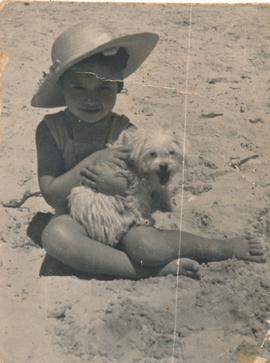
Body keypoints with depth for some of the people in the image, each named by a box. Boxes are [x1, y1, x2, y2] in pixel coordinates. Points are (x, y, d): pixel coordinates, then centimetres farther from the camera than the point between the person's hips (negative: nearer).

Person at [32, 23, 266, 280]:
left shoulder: (124, 131, -5)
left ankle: (221, 247, -7)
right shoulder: (51, 129, -7)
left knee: (142, 242, -33)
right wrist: (93, 162, -21)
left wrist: (119, 186, -24)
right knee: (55, 235, -34)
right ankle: (153, 270, -25)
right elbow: (51, 194, -11)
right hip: (76, 219, 1)